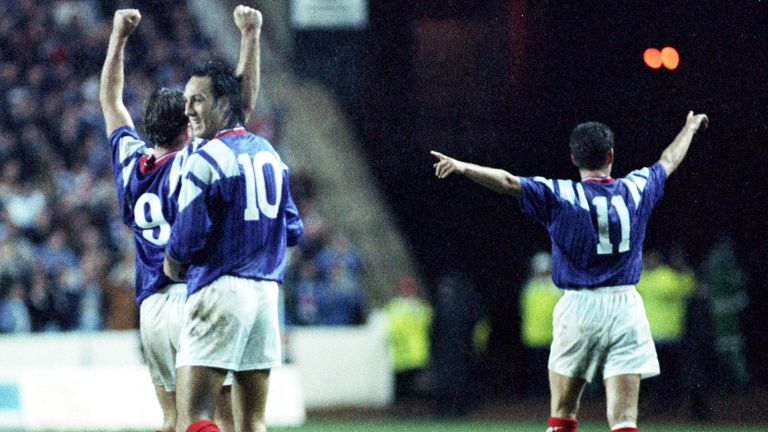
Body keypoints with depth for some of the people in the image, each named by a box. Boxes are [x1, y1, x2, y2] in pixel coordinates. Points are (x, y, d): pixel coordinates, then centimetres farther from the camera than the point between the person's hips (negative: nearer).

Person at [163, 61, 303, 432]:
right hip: (266, 289, 8)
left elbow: (188, 238, -12)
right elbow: (293, 231, 20)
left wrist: (173, 265, 8)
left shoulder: (206, 160, -10)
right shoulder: (269, 154, 14)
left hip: (220, 290, -8)